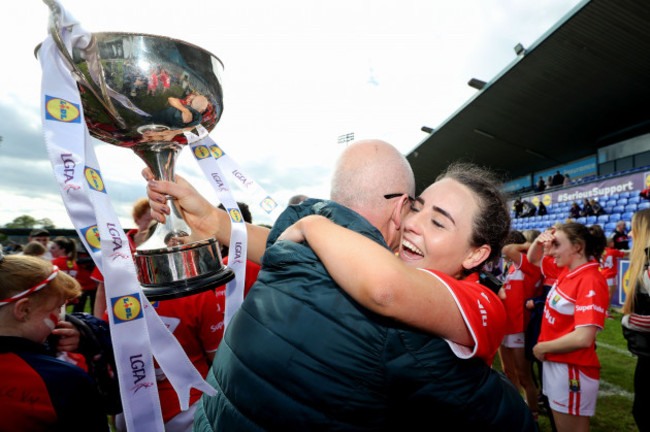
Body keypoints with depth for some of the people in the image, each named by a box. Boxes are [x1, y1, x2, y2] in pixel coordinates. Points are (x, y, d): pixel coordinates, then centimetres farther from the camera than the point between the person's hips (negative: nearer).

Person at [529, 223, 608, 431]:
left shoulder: (591, 281, -22)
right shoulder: (567, 271, 1)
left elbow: (583, 338, -28)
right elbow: (533, 259, 20)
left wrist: (542, 347, -14)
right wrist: (539, 241, -2)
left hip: (572, 372, -8)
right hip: (553, 363, 8)